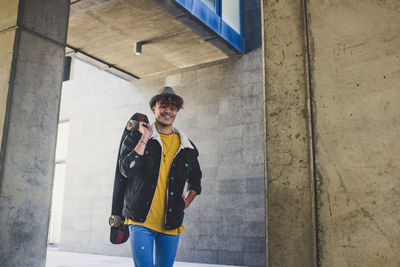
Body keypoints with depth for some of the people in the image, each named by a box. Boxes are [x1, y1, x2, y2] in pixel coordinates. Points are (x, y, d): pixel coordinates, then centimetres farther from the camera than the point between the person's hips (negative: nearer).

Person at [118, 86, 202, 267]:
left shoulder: (187, 147, 11)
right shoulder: (136, 138, 3)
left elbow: (195, 179, 25)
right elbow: (126, 170, -13)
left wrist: (188, 201, 9)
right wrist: (145, 139, -12)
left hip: (171, 223, 3)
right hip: (141, 220, -3)